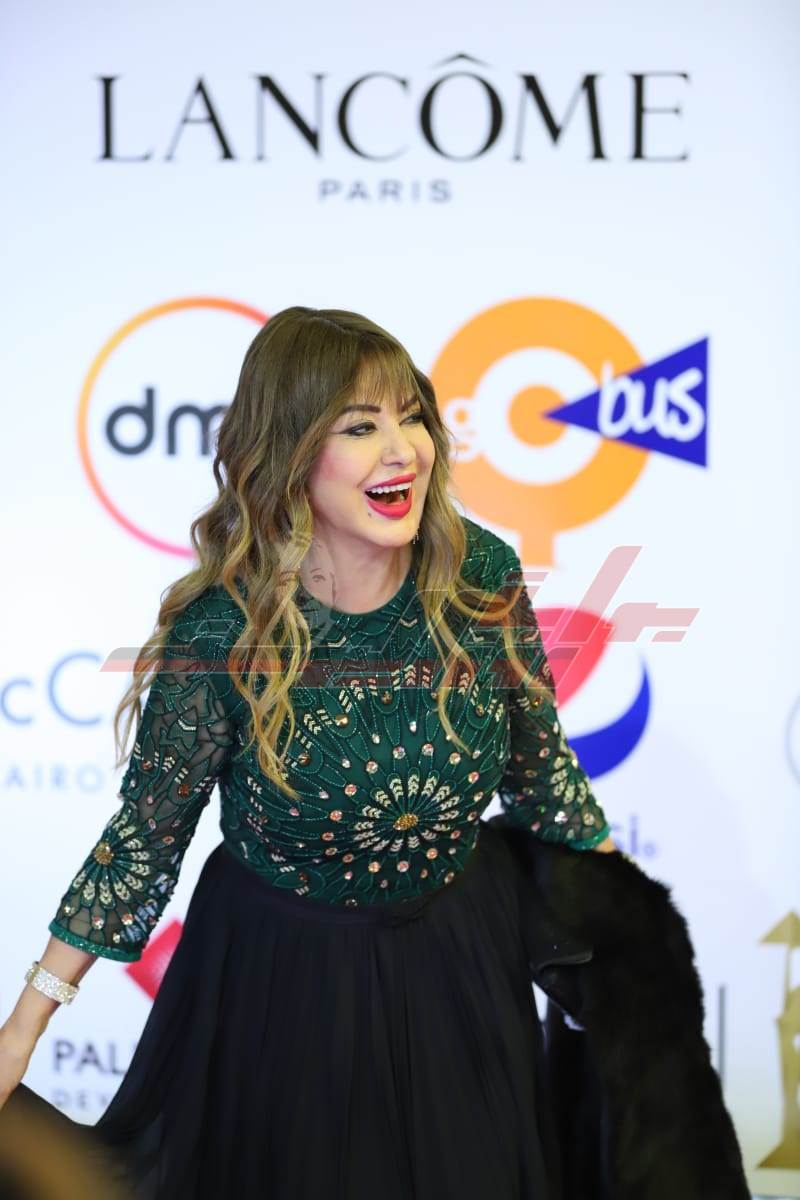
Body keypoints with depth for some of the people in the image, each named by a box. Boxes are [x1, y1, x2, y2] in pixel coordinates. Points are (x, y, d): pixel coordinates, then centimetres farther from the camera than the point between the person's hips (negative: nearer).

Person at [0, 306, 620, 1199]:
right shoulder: (218, 633, -23)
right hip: (281, 971, -3)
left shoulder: (483, 575, -15)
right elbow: (146, 834, -11)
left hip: (464, 949, 3)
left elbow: (540, 766, 1)